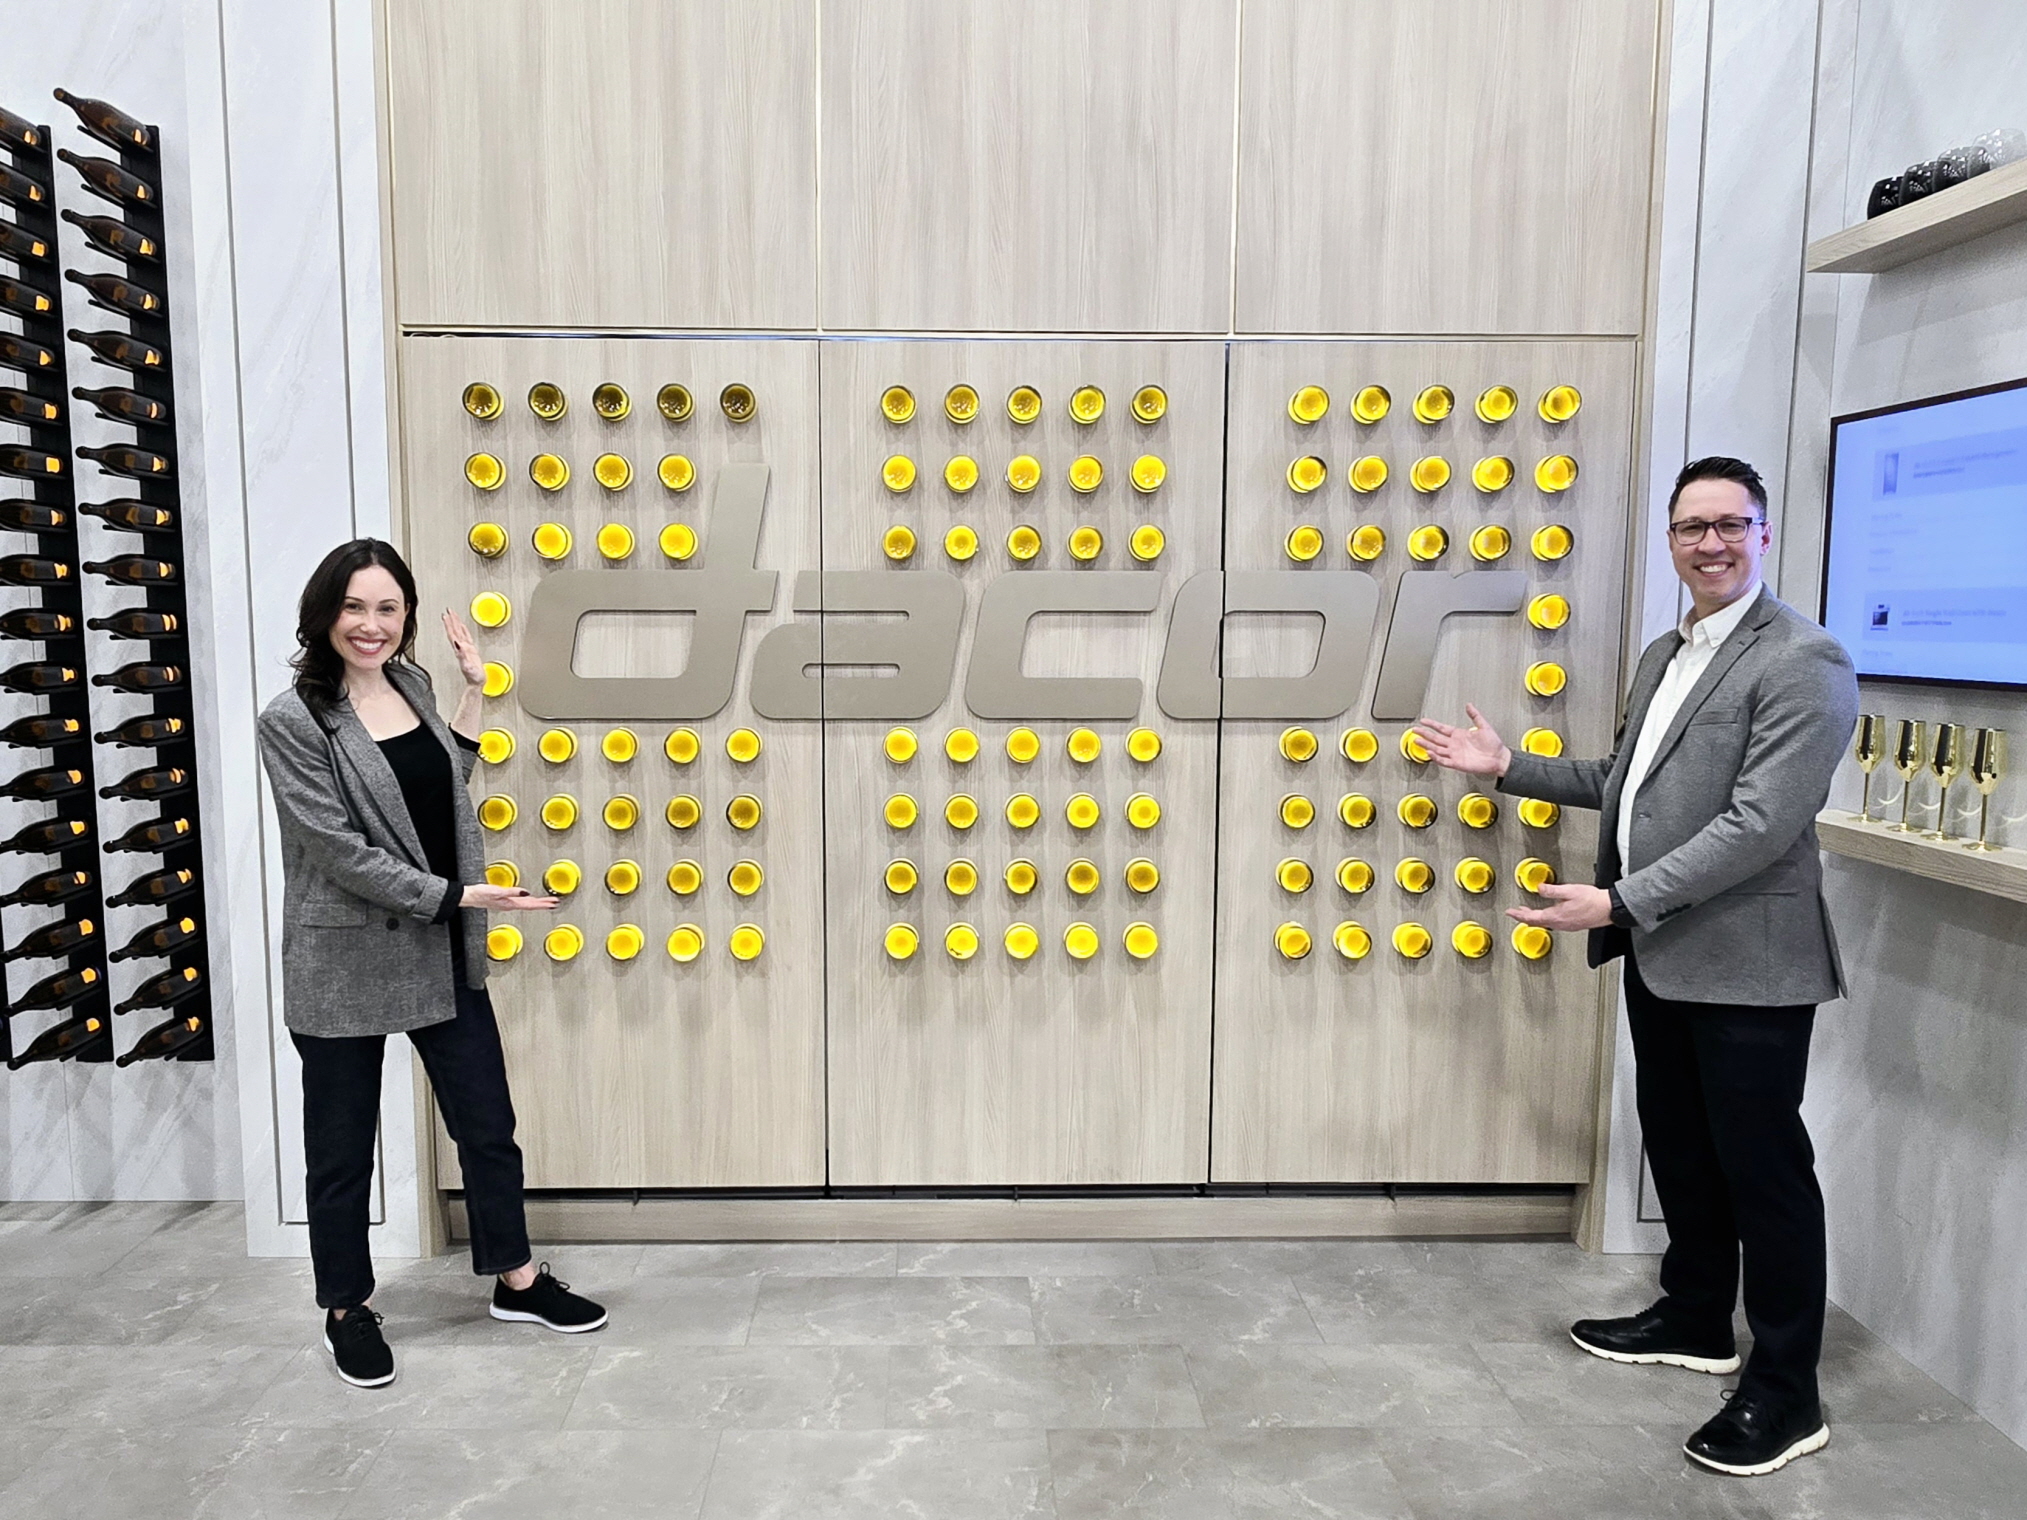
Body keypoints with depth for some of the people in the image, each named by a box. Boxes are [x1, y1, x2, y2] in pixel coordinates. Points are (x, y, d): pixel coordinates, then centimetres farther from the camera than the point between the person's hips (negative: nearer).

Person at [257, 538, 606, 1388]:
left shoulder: (410, 685, 5)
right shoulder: (294, 720, -14)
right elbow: (340, 849, -18)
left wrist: (472, 694, 10)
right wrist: (459, 895, -18)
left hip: (442, 955, 6)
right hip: (343, 967, -6)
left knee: (488, 1124, 13)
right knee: (341, 1149, 12)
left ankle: (516, 1281, 31)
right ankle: (347, 1311, 32)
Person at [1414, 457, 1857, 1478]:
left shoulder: (1804, 662, -16)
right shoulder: (1663, 655, 12)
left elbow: (1762, 823, -23)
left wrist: (1619, 902, -25)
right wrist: (1508, 768, 15)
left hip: (1746, 963, -8)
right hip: (1661, 955, 8)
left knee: (1763, 1167, 3)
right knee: (1678, 1149, 20)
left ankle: (1785, 1390, 19)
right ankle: (1695, 1320, 39)